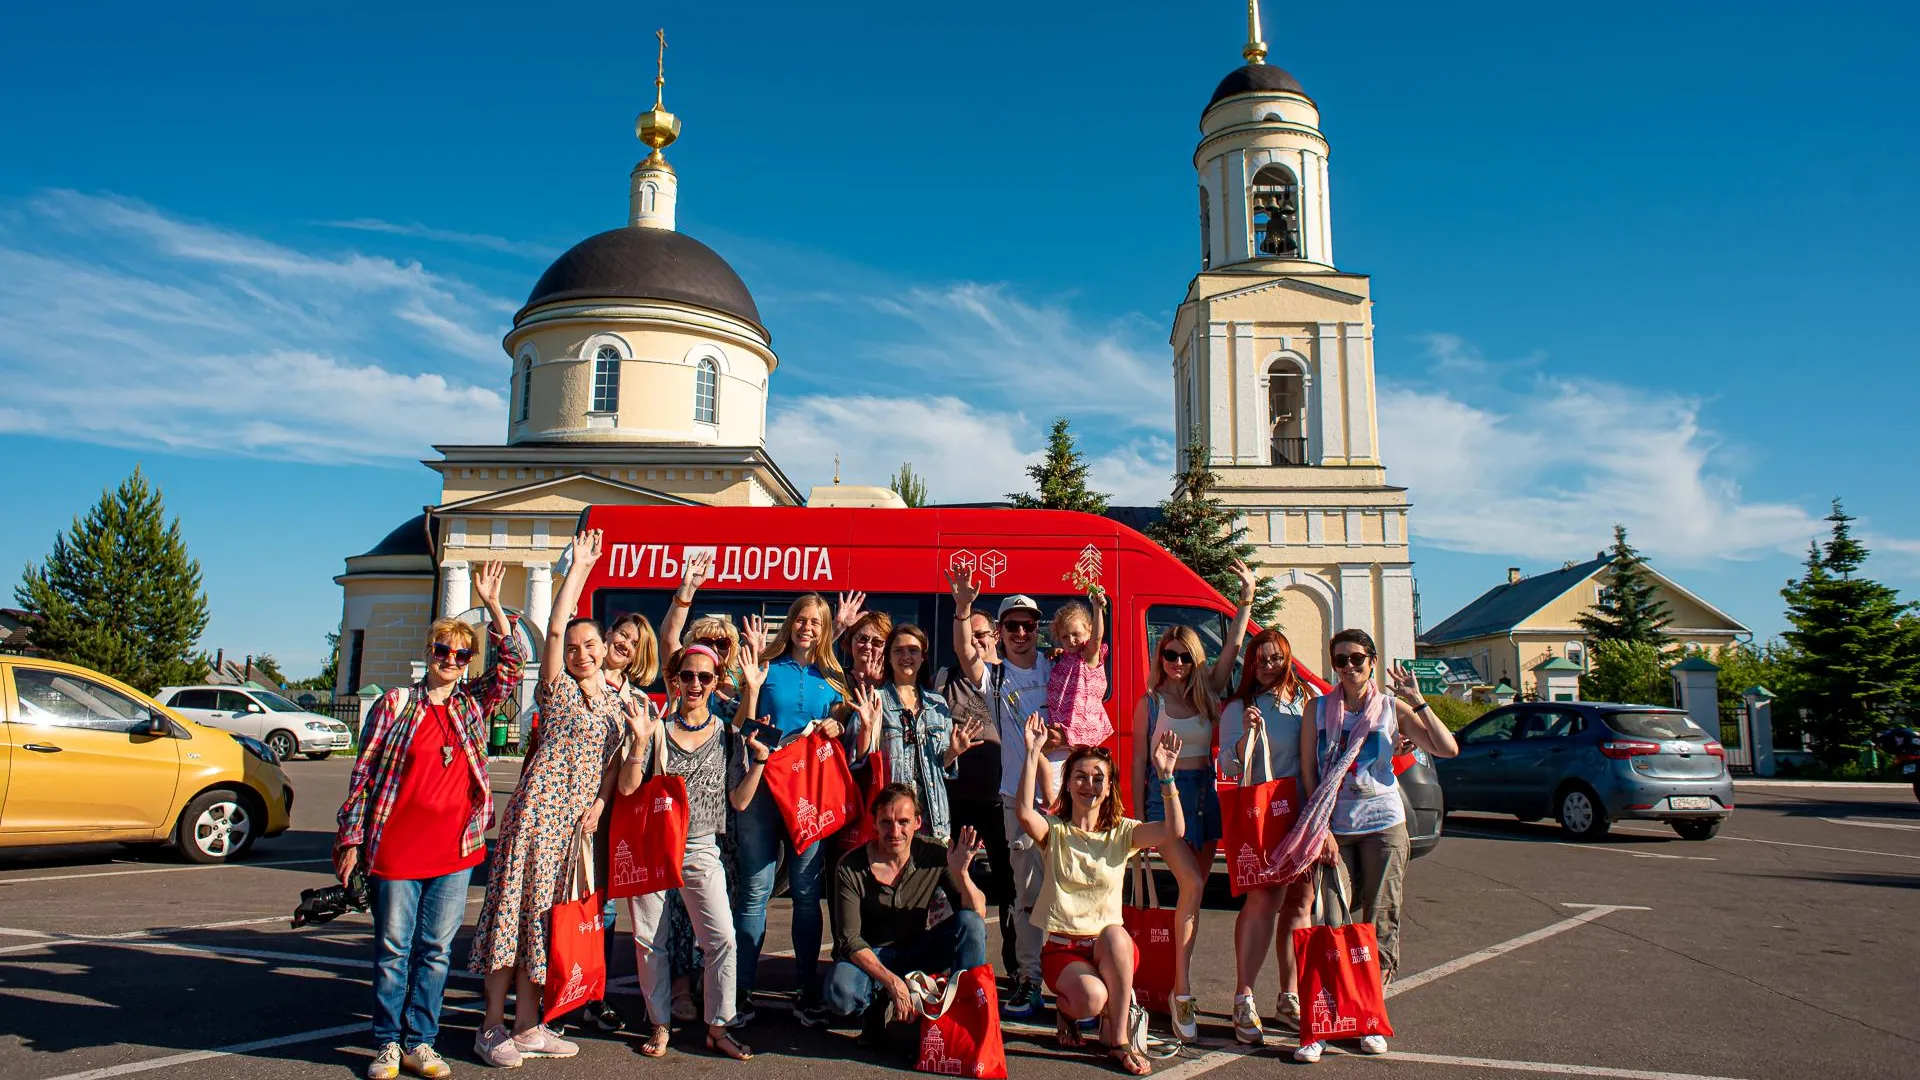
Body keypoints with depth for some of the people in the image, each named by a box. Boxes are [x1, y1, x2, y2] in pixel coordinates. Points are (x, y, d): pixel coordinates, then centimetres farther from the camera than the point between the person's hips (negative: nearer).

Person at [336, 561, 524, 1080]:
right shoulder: (395, 703, -1)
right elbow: (364, 771, 0)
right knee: (393, 950, 7)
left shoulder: (474, 704, 7)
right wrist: (351, 838, -3)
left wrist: (492, 606, -9)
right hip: (396, 848, -2)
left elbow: (513, 663, -1)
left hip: (455, 849, 3)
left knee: (436, 949, 9)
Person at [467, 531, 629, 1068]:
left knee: (543, 913, 11)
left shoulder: (618, 704, 14)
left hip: (577, 817, 5)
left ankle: (527, 1024, 19)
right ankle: (492, 1027, 7)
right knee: (514, 908, -3)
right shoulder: (559, 688, 0)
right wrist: (579, 566, -11)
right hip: (539, 806, -5)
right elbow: (554, 628, -11)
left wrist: (600, 802, -2)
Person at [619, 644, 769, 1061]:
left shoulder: (727, 735, 3)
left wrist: (757, 762, -10)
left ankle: (718, 1028, 6)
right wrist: (639, 742, -19)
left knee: (722, 938, -8)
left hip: (700, 849, 0)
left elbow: (739, 800, 3)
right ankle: (660, 1025, 24)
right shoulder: (657, 728, 0)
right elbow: (627, 787, -7)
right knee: (650, 941, 7)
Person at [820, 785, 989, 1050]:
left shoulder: (934, 854, -12)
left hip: (918, 952, 2)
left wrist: (960, 873, -32)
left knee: (970, 923, -25)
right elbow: (850, 939, -16)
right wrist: (891, 981, -28)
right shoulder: (851, 867, -16)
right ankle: (881, 1006, -1)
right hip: (871, 957, -1)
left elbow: (978, 914, -13)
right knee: (840, 993, -34)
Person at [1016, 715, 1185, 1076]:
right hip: (1062, 947, -1)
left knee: (1114, 935, -34)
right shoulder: (1054, 831, -2)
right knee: (1091, 997, -31)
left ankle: (1118, 1036, -14)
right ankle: (1066, 1006, 9)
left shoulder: (1122, 832, 2)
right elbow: (1024, 813, -26)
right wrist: (1033, 754, -30)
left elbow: (1174, 831, -15)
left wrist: (1165, 775, -23)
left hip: (1110, 945, 1)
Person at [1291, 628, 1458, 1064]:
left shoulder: (1392, 708, 4)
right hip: (1334, 828, 0)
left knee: (1380, 917, 4)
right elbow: (1308, 772, 2)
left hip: (1383, 825, 1)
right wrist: (1321, 827, -5)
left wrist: (1418, 701, -10)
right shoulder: (1319, 708, 4)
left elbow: (1448, 749, -5)